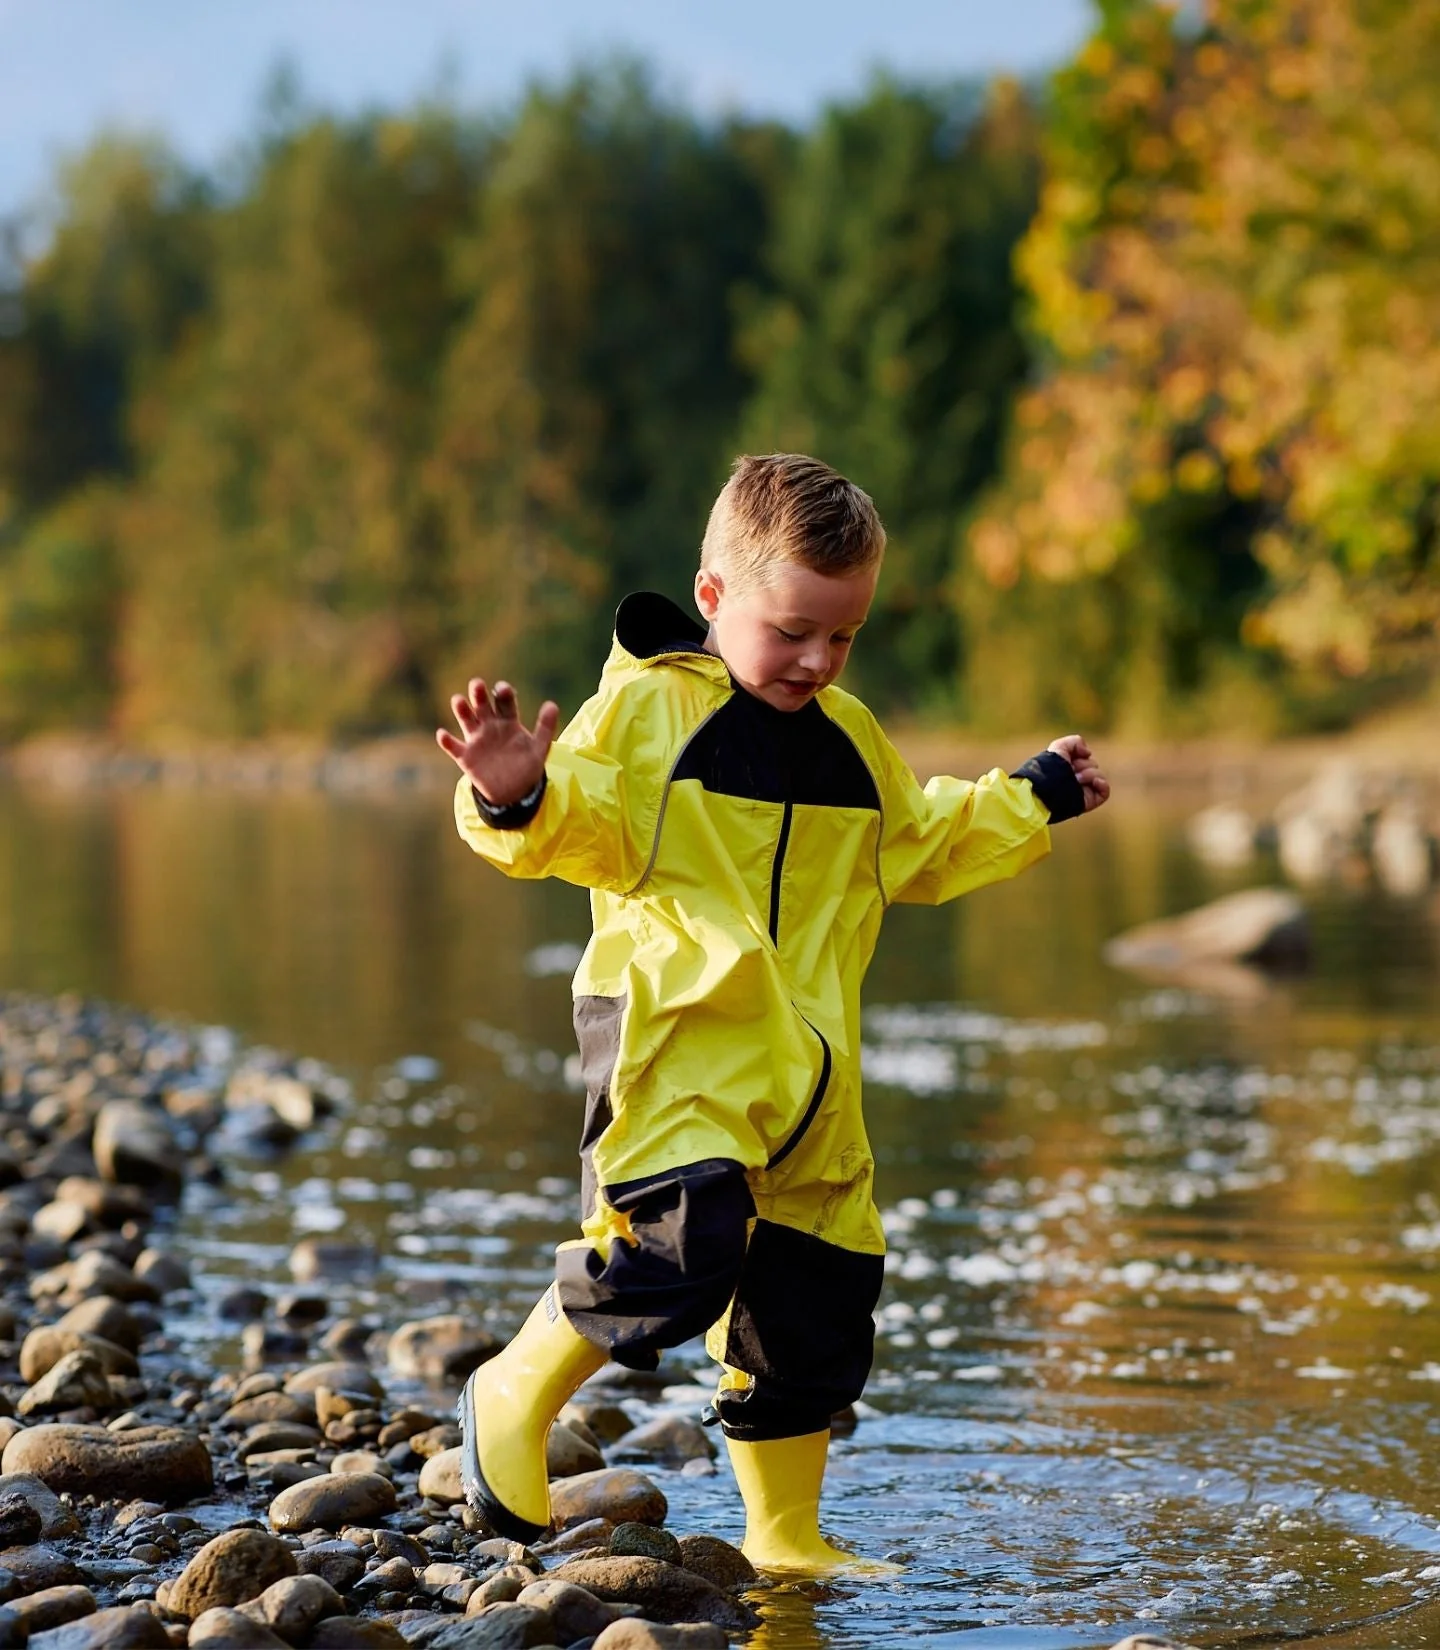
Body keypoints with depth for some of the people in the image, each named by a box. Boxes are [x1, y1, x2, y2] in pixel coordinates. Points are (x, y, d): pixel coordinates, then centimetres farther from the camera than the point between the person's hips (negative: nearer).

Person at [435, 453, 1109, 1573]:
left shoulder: (853, 741, 19)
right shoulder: (646, 706, -2)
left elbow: (921, 847, 35)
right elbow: (586, 825, -13)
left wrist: (1031, 802, 36)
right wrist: (522, 800, -34)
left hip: (806, 1062, 7)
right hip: (674, 1032, -7)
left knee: (817, 1295, 9)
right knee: (683, 1240, -26)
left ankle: (787, 1538, 24)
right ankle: (516, 1396, -2)